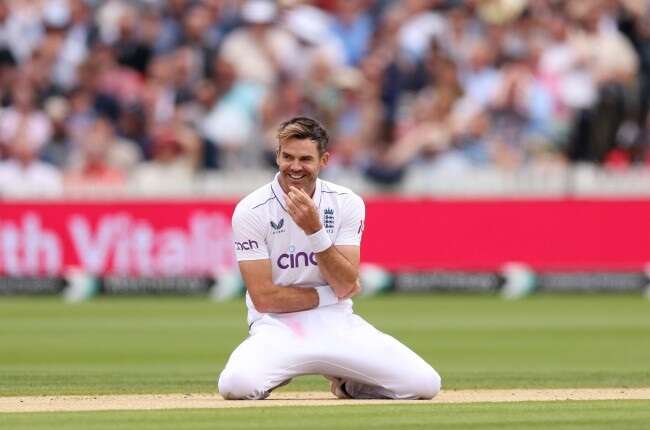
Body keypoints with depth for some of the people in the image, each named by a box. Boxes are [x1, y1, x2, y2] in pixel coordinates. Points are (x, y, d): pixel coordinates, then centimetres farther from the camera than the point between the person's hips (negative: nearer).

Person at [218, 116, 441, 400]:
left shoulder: (347, 204, -1)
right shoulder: (251, 212, -9)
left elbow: (345, 286, -9)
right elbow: (264, 297, -11)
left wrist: (314, 230, -21)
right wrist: (327, 295, -5)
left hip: (337, 324, 3)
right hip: (278, 326, -3)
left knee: (425, 384, -15)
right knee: (237, 385, -35)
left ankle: (347, 382, 15)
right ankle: (275, 376, 3)